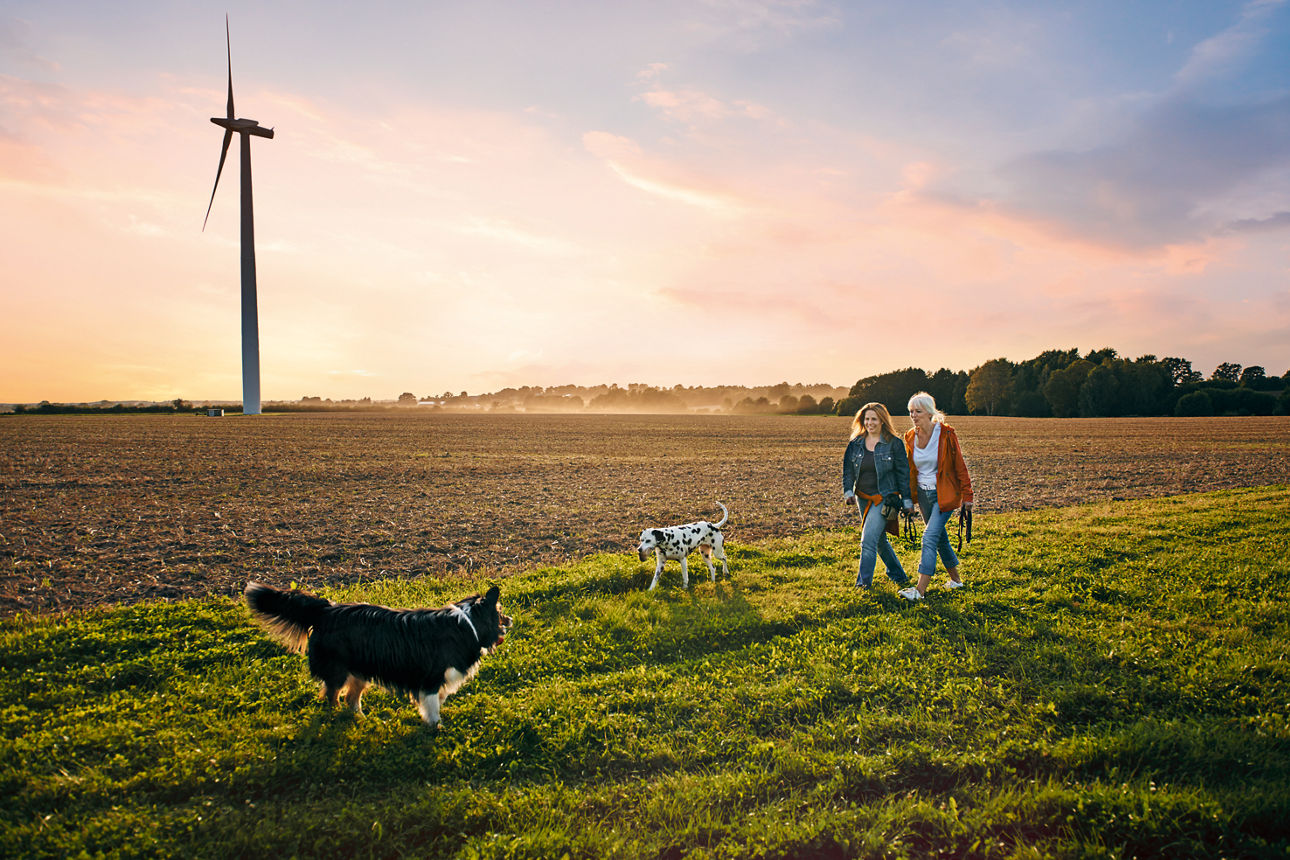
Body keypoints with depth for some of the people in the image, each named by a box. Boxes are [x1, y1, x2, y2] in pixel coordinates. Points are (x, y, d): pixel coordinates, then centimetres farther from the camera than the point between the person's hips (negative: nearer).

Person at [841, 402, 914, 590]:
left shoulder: (893, 443, -5)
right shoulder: (856, 443, 5)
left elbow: (903, 473, -1)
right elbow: (848, 469, 7)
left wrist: (907, 501, -1)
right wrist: (848, 492, -9)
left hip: (885, 497, -5)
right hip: (863, 498, 5)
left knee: (868, 540, -16)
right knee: (879, 540, 16)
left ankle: (863, 581, -8)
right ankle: (898, 575, 34)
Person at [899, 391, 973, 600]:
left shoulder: (945, 434, -14)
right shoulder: (910, 437, 1)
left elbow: (959, 466, -7)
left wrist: (967, 495, -5)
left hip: (944, 494, -6)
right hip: (923, 494, 6)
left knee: (930, 537, -15)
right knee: (939, 537, 16)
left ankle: (920, 589, -16)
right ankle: (955, 578, 34)